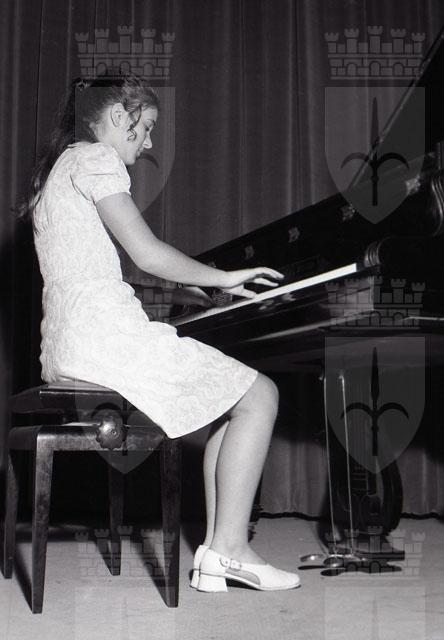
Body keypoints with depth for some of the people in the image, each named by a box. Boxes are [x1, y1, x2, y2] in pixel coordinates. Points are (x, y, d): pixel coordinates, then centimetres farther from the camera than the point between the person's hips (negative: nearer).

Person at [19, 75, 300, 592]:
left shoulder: (61, 165, 27)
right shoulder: (95, 158, -4)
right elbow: (147, 253, -13)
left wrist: (198, 286, 28)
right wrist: (224, 278, 1)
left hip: (66, 347, 10)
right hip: (105, 337, -10)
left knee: (234, 401, 14)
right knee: (259, 395, -4)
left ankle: (216, 557, 5)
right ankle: (227, 549, -6)